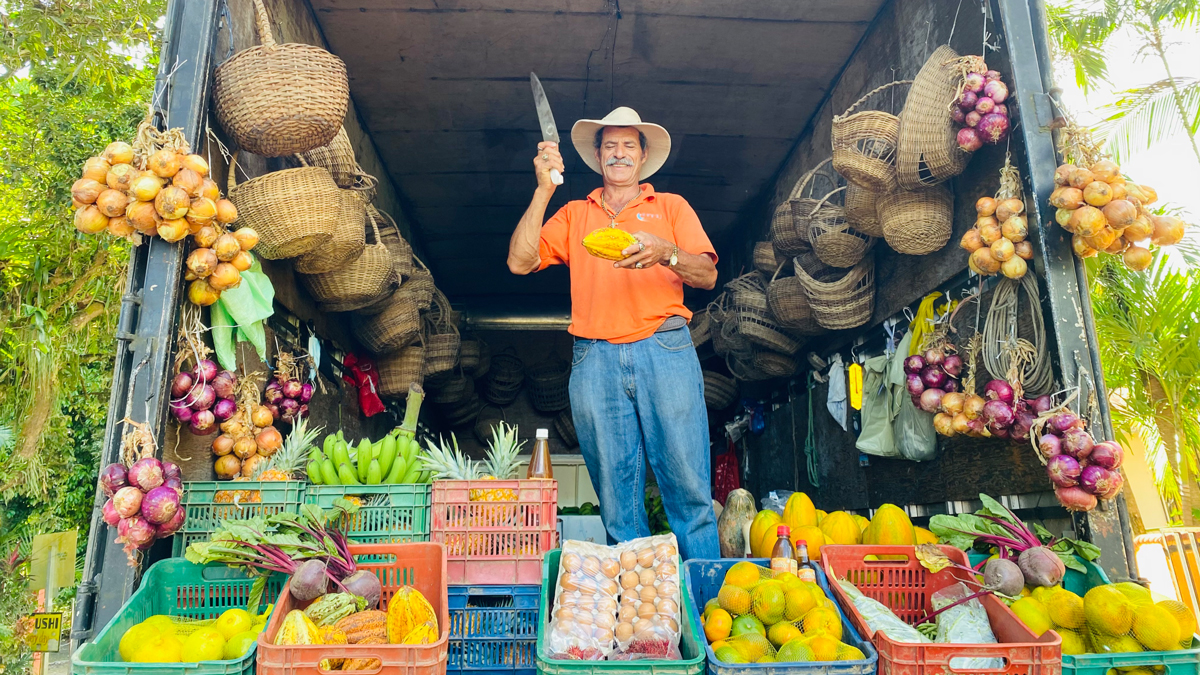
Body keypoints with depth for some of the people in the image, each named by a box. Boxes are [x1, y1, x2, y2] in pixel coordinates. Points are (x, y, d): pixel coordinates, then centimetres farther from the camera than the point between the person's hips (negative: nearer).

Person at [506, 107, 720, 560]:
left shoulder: (671, 207, 18)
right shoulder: (573, 215, 22)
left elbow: (707, 276, 6)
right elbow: (519, 262, 8)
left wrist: (665, 253, -14)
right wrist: (543, 190, 3)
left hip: (664, 351, -1)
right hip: (595, 357, 2)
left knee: (688, 485, -6)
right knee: (615, 496, 3)